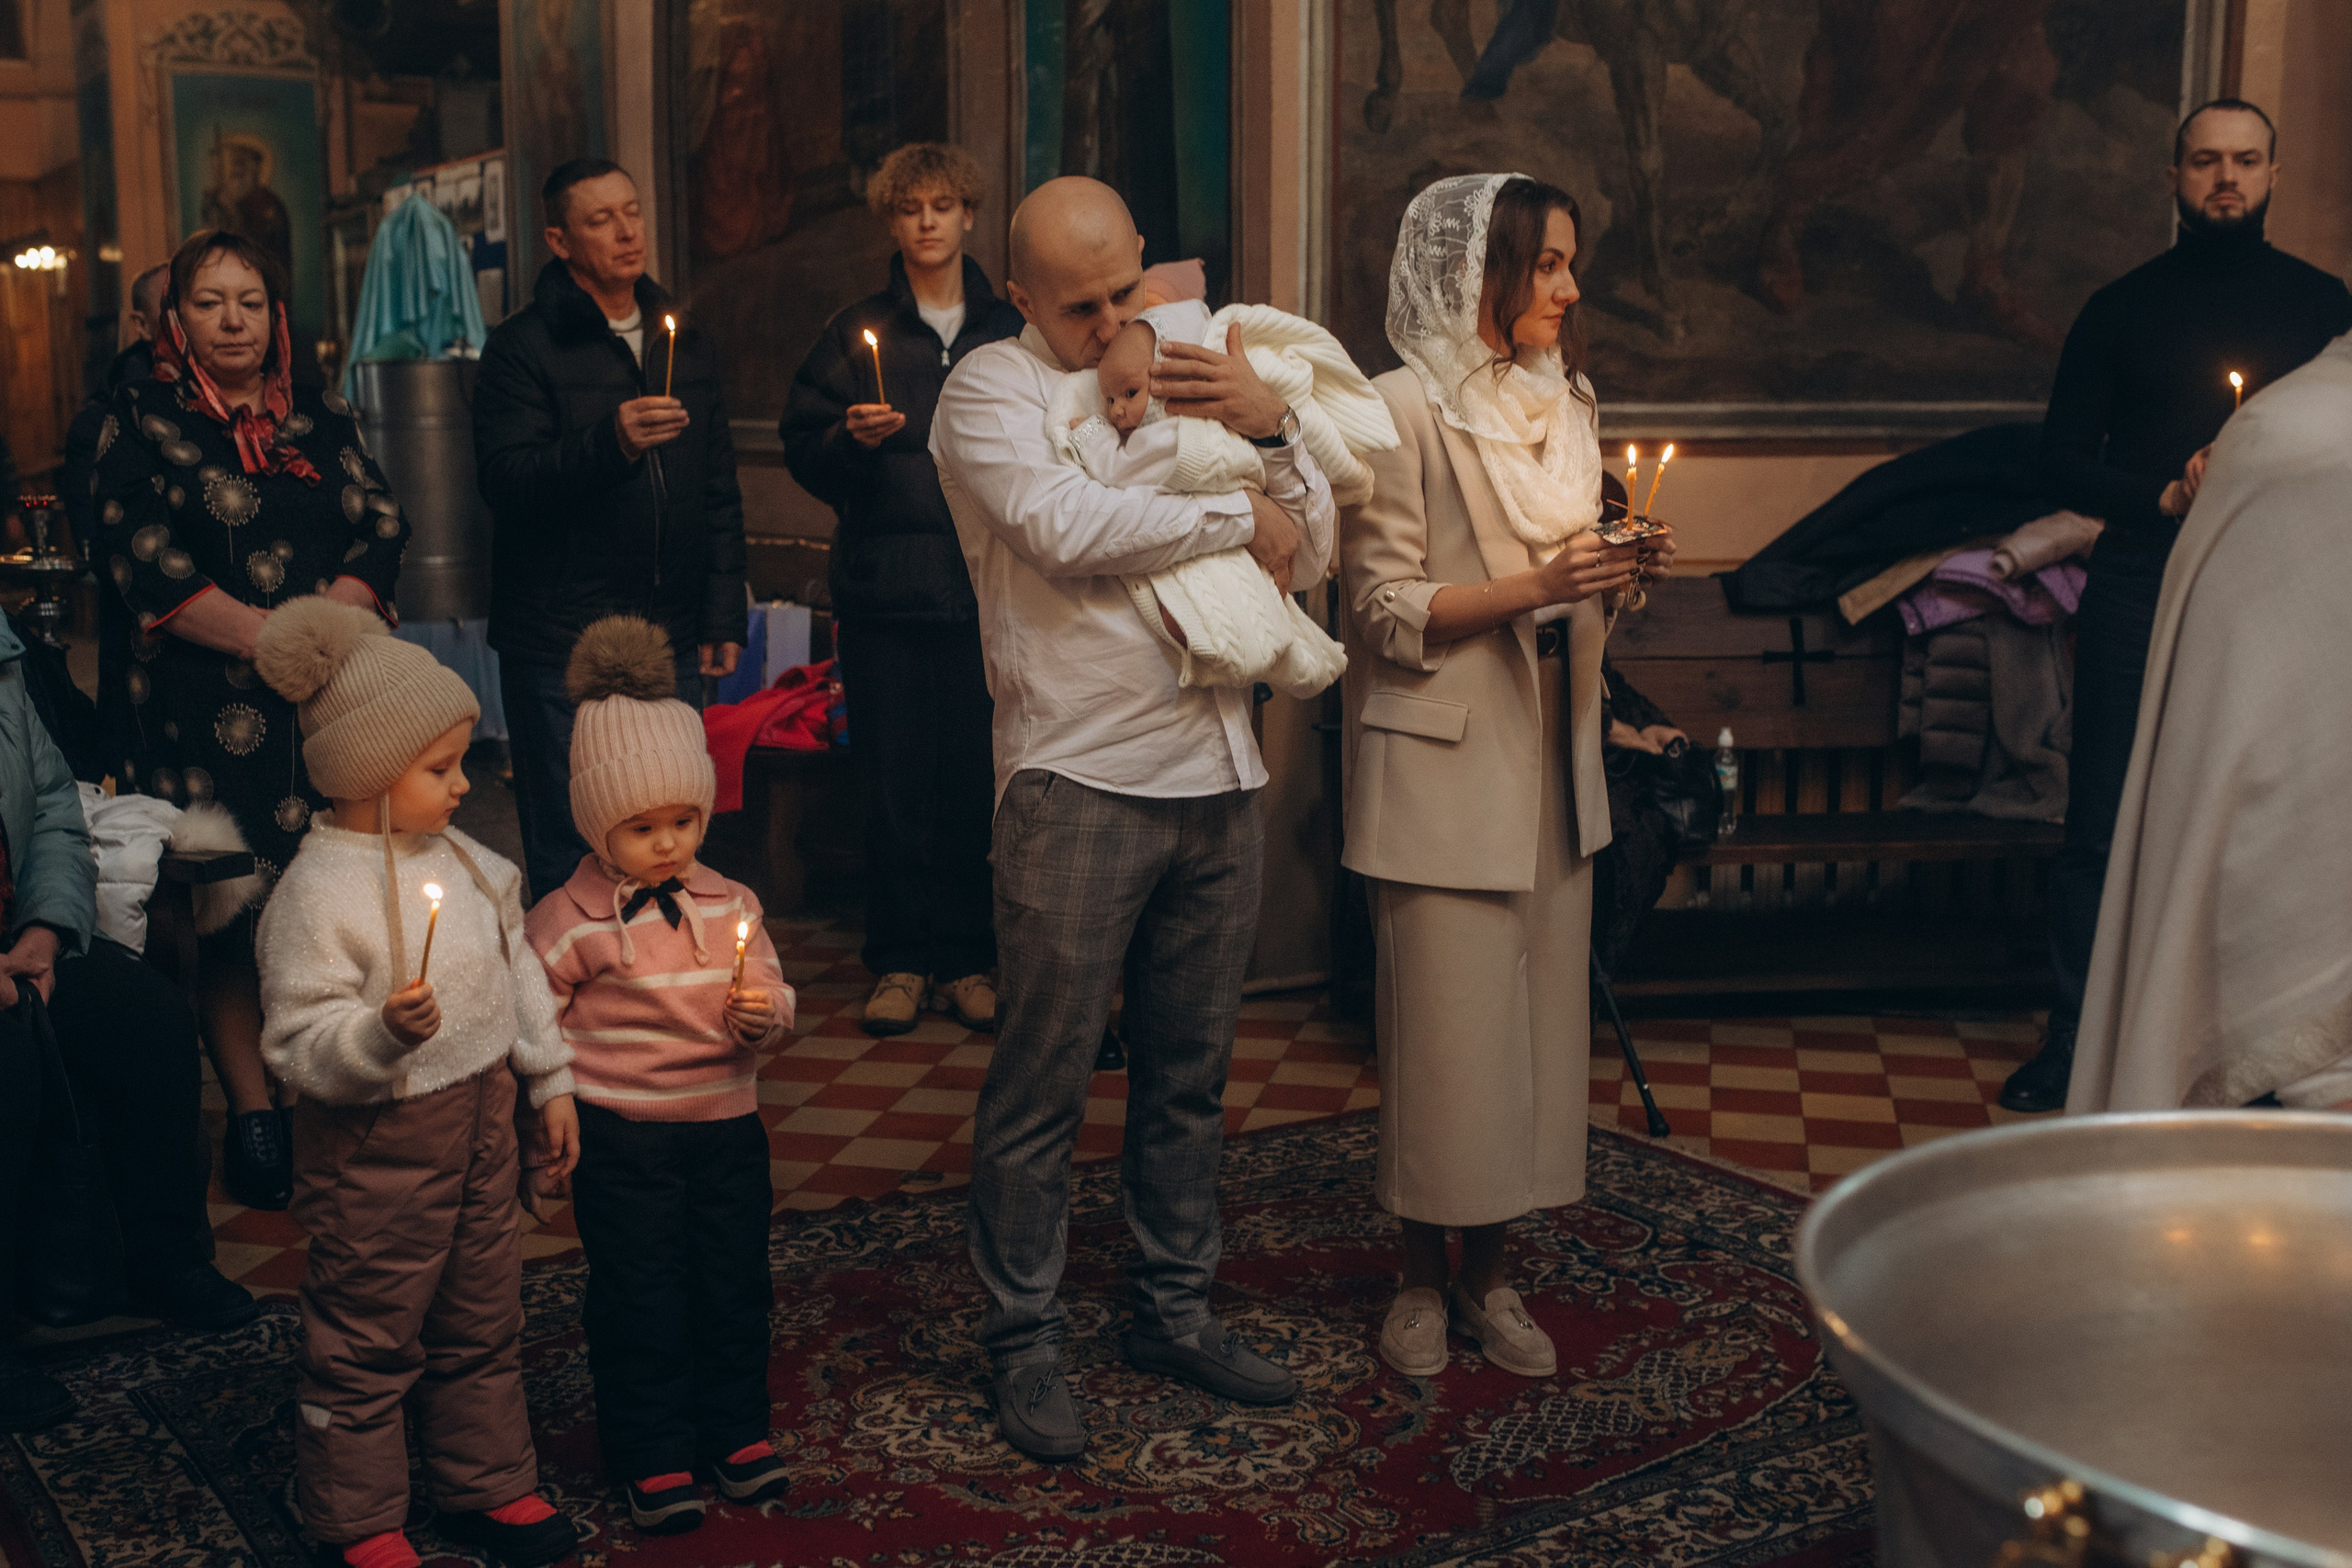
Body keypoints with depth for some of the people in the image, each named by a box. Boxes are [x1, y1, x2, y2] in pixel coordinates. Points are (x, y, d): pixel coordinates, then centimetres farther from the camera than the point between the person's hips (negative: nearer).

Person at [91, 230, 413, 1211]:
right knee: (229, 916, -5)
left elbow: (381, 535, 7)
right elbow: (148, 568, -5)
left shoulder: (321, 420, 16)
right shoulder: (140, 423, 5)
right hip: (207, 711, -3)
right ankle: (254, 1117, 2)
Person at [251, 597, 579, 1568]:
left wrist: (551, 1081, 14)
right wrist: (384, 1032, -39)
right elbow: (301, 1045, -22)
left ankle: (485, 1484, 36)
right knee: (365, 1342, 8)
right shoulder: (317, 893, -21)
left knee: (482, 1321, 20)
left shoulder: (463, 861, 2)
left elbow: (520, 971, 13)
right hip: (375, 1149, -7)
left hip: (479, 1125, 7)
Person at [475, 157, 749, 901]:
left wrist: (723, 616, 12)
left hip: (668, 642, 5)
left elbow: (719, 495, 19)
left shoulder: (686, 344, 16)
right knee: (567, 854, -2)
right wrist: (610, 444, -29)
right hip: (560, 644, -5)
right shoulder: (524, 346, -2)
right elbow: (504, 481, -15)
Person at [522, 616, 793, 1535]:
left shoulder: (729, 905, 3)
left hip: (726, 1122, 4)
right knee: (639, 1295, 3)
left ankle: (734, 1429, 30)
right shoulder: (567, 923, -9)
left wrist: (762, 1013, -17)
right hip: (620, 1136, -4)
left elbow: (772, 1003, 7)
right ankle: (652, 1455, 17)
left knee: (736, 1279, 13)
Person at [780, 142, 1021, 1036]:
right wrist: (850, 440, -13)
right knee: (895, 783, 1)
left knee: (975, 779, 2)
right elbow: (804, 450, 7)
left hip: (986, 592, 0)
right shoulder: (858, 333, 9)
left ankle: (966, 960, 11)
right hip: (885, 589, 0)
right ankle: (900, 961, 11)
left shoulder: (1010, 333, 11)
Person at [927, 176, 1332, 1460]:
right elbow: (1064, 524, -21)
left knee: (1190, 1073, 14)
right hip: (1078, 781, -5)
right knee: (1040, 1086, 1)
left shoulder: (1192, 377, 15)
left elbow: (1309, 556, 11)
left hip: (1217, 775, 6)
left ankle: (1174, 1308, 28)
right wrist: (1236, 519, -10)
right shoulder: (990, 391, -1)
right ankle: (1024, 1343, 14)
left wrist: (1273, 432, -7)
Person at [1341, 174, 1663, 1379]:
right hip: (1443, 759, -7)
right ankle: (1422, 1274, 15)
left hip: (1550, 750, 7)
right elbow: (1384, 606, -12)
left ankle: (1488, 1268, 20)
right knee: (1440, 1019, -2)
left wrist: (1615, 571, 0)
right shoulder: (1405, 407, -10)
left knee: (1536, 1005, 8)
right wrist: (1532, 589, -21)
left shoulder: (1564, 397, 14)